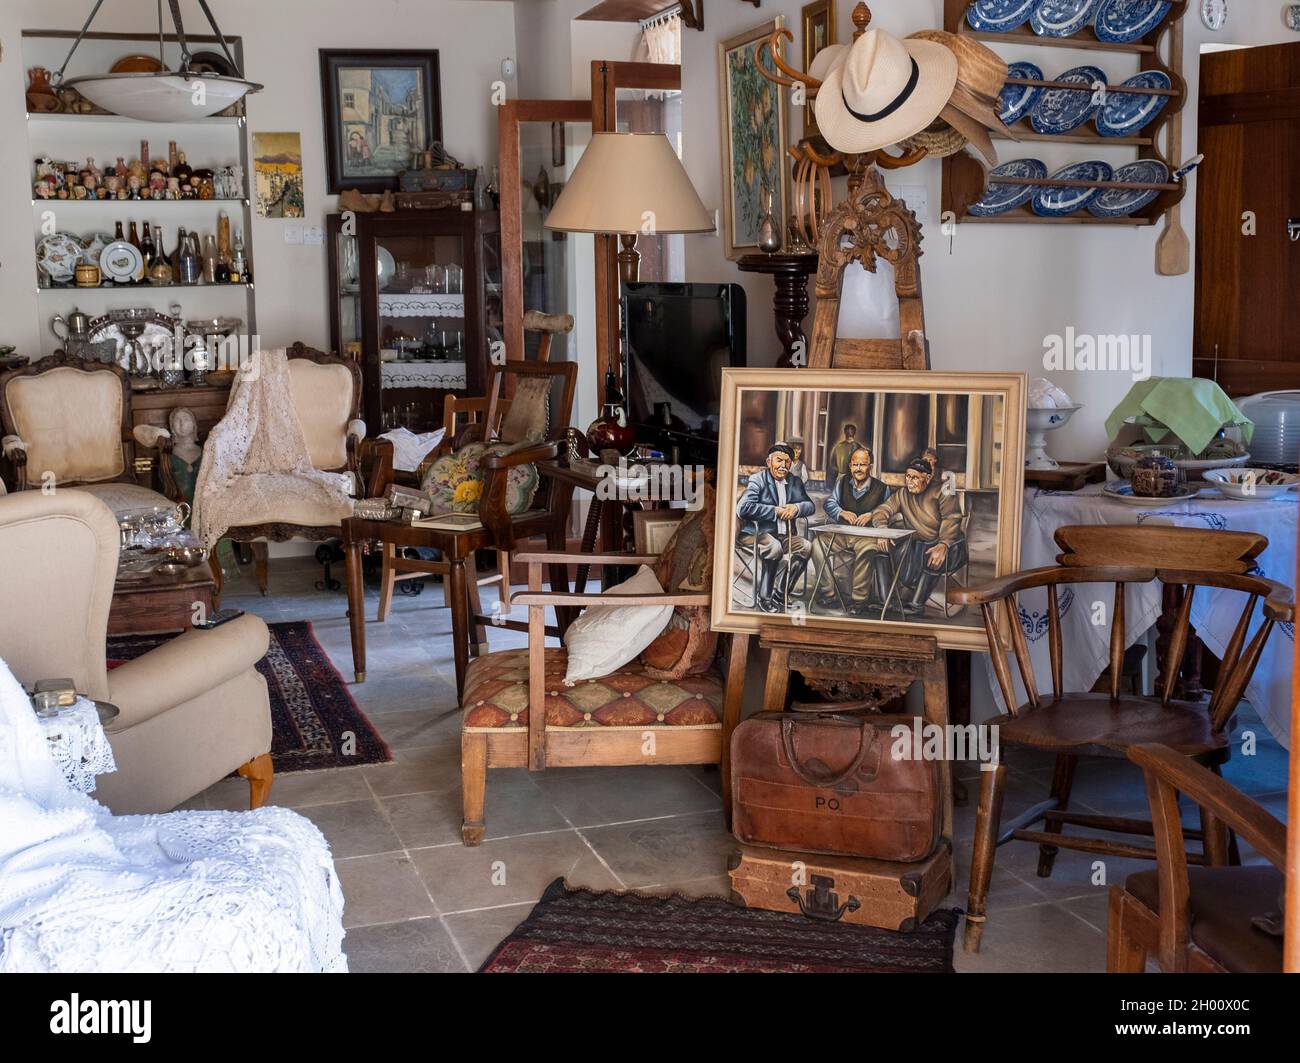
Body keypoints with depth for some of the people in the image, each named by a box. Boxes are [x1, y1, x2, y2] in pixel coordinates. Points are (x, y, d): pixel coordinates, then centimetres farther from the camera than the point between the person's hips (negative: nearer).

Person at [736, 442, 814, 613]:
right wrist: (775, 511, -17)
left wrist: (796, 507, -13)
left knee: (805, 546, -20)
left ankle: (780, 594, -9)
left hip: (783, 535, 6)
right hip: (755, 533, -6)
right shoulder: (758, 479, -5)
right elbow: (742, 509, -20)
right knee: (774, 547, -35)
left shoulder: (795, 482, 15)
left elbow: (810, 505, 11)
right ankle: (763, 597, -17)